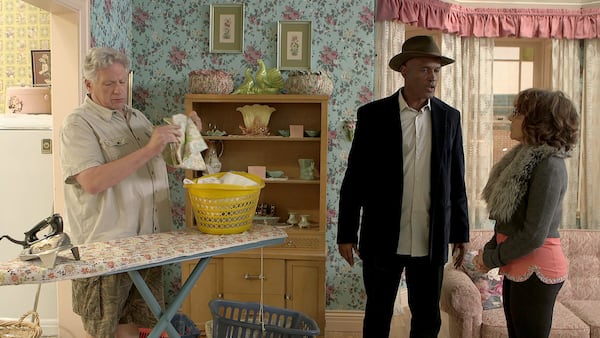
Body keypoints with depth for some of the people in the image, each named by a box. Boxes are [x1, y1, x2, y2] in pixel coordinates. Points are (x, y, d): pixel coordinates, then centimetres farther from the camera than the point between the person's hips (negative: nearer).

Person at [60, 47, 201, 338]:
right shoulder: (78, 124, -9)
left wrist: (184, 135, 7)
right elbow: (93, 182, -24)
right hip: (105, 247, -6)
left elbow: (161, 163, 26)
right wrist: (148, 149, -26)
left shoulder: (137, 118, 14)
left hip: (147, 242, 7)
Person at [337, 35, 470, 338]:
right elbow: (354, 179, -4)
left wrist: (460, 233, 8)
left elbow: (456, 181, 7)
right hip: (383, 240, -2)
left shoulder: (449, 117, 3)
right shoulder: (372, 115, -5)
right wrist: (346, 234, -4)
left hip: (431, 242, 2)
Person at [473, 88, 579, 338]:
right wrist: (489, 250, 1)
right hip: (517, 266, 8)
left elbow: (534, 235, -22)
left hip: (535, 270, -8)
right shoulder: (526, 157, 8)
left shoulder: (549, 165, -18)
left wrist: (492, 260, -11)